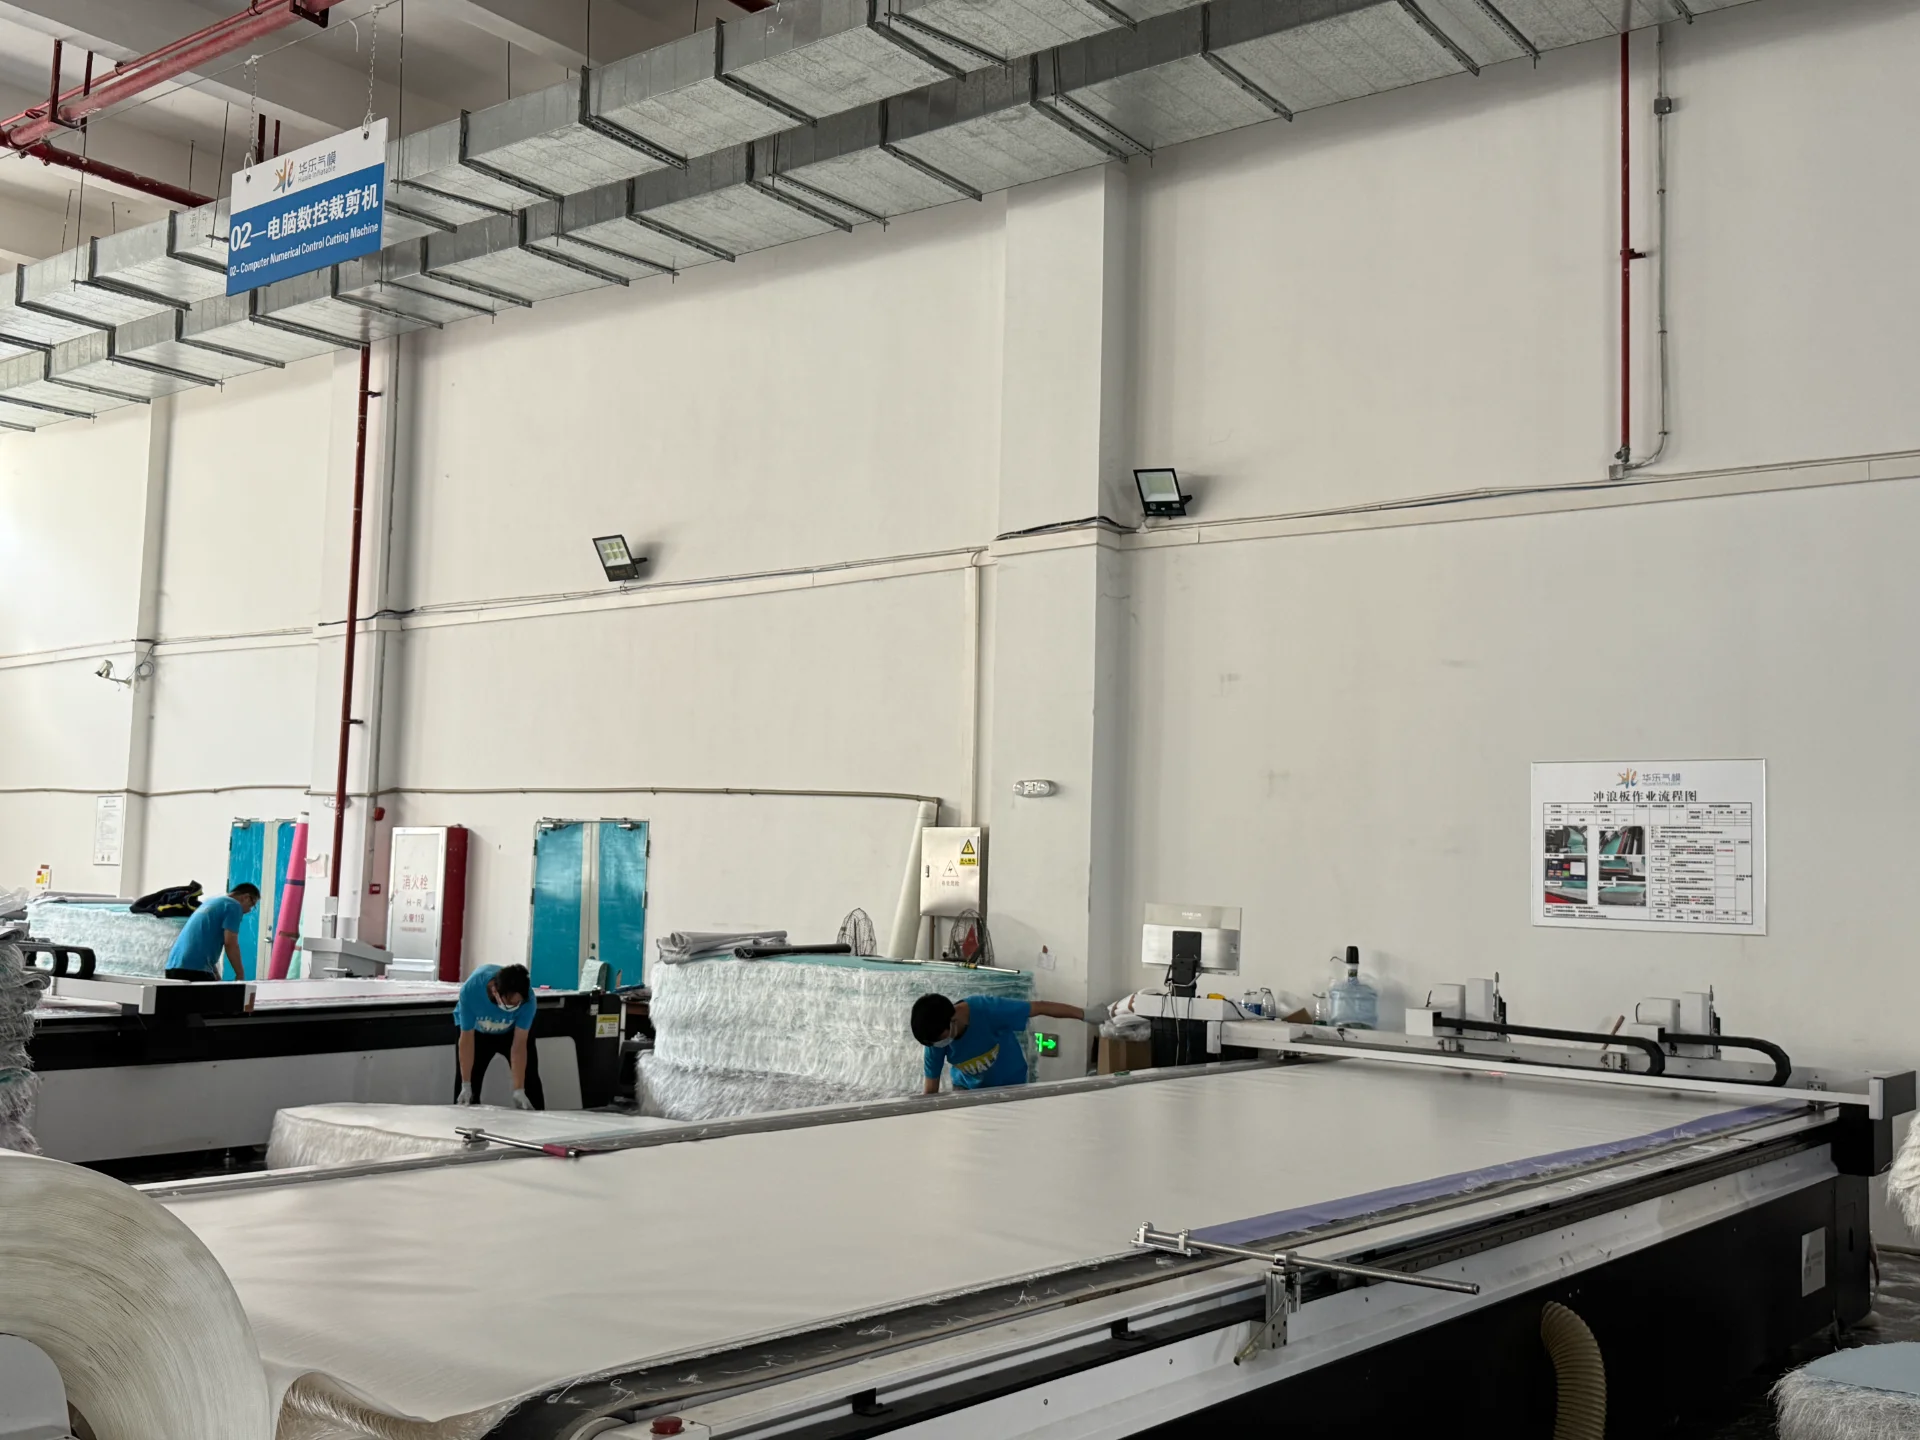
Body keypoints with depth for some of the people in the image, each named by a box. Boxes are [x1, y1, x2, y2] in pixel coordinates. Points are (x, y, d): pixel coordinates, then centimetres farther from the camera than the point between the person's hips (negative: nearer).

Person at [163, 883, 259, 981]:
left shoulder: (213, 901, 27)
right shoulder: (234, 906, -1)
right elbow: (230, 943, -10)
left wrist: (216, 976, 31)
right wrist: (240, 974, 0)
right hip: (195, 968, -9)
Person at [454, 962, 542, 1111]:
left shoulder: (527, 998, -38)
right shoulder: (470, 990, -40)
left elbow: (519, 1044, -31)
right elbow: (467, 1039, -29)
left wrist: (519, 1091, -34)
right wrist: (466, 1086, -25)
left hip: (512, 1030, 0)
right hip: (476, 1030, 0)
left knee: (529, 1080, -3)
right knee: (465, 1091, -4)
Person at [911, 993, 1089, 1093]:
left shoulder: (988, 1009, -38)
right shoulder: (936, 1042, -25)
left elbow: (1040, 1007, -29)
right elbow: (931, 1091, -17)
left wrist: (1086, 1014, -26)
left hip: (1010, 1084, -2)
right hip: (967, 1088, 2)